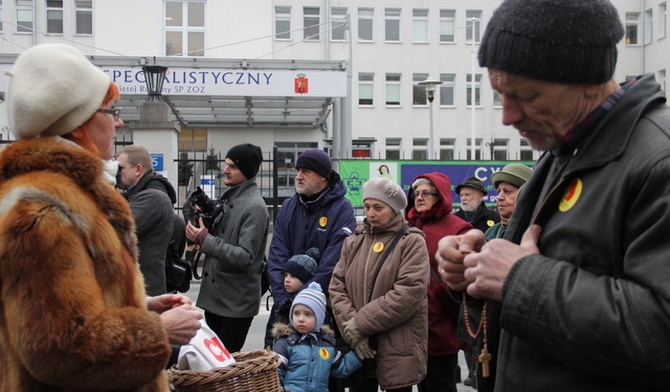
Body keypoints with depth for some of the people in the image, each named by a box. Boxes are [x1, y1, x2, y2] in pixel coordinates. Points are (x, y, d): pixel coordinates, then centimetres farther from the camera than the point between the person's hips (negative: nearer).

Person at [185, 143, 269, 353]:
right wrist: (203, 220, 0)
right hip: (214, 293, 9)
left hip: (237, 300, -8)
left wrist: (204, 239, -26)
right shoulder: (227, 197, 11)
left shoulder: (254, 207, -17)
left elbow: (245, 257, -23)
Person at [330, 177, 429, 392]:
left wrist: (361, 323, -16)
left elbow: (409, 293, -17)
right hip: (358, 347, 4)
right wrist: (350, 325, -12)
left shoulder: (412, 242, -6)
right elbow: (337, 288, 3)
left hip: (398, 348, -4)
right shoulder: (354, 241, 10)